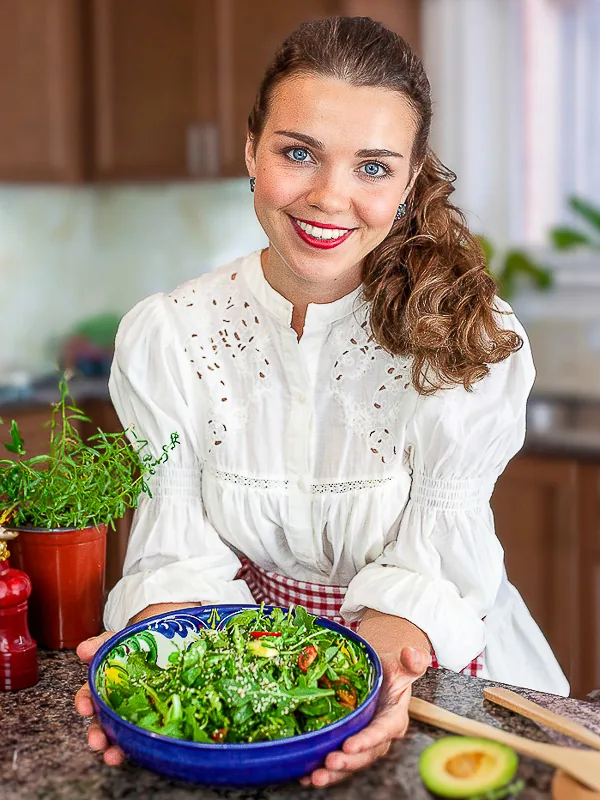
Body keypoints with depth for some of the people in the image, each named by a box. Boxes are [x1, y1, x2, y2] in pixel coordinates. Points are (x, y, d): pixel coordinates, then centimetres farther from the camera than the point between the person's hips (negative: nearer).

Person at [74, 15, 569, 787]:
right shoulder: (165, 338, -8)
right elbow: (180, 555, -9)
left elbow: (428, 570, -15)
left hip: (430, 666, -1)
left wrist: (382, 667, -34)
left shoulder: (472, 340, -12)